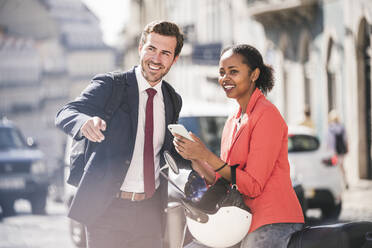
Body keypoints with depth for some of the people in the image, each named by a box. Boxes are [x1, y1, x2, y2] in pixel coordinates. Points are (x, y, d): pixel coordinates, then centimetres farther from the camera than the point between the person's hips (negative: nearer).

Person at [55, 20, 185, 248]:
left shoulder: (172, 100, 11)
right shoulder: (109, 85, -4)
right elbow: (65, 114, -17)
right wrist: (86, 122, -40)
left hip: (151, 210, 5)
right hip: (108, 209, -4)